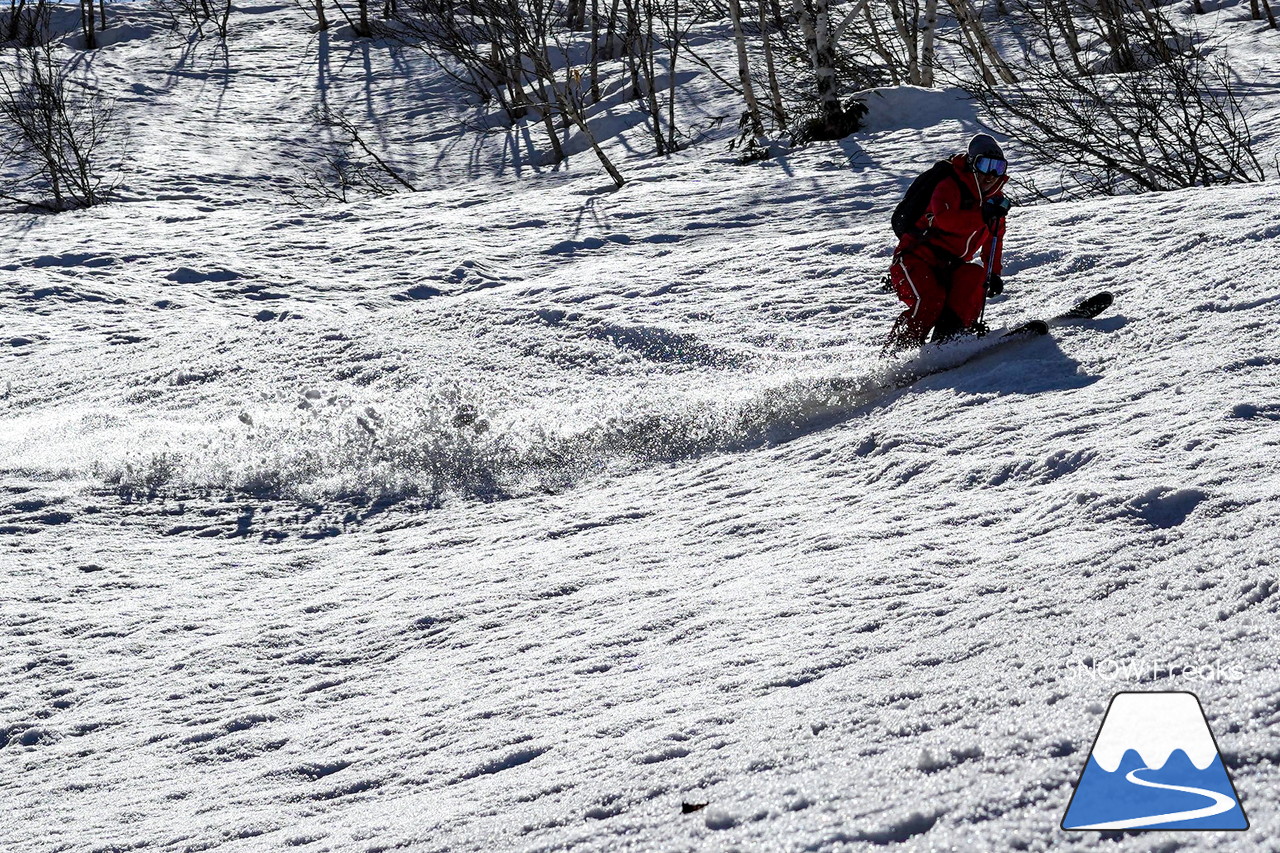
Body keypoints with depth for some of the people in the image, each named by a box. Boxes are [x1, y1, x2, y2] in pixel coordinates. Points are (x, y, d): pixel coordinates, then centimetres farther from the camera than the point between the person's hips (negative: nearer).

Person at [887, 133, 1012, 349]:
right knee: (930, 300, -29)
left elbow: (993, 240, 24)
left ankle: (951, 331, -23)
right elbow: (944, 219, -34)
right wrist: (982, 215, -42)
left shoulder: (995, 198, 11)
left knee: (975, 275, -24)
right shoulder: (949, 187, -13)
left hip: (950, 266, 6)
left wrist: (993, 273, 13)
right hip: (917, 259, -6)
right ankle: (898, 349, -16)